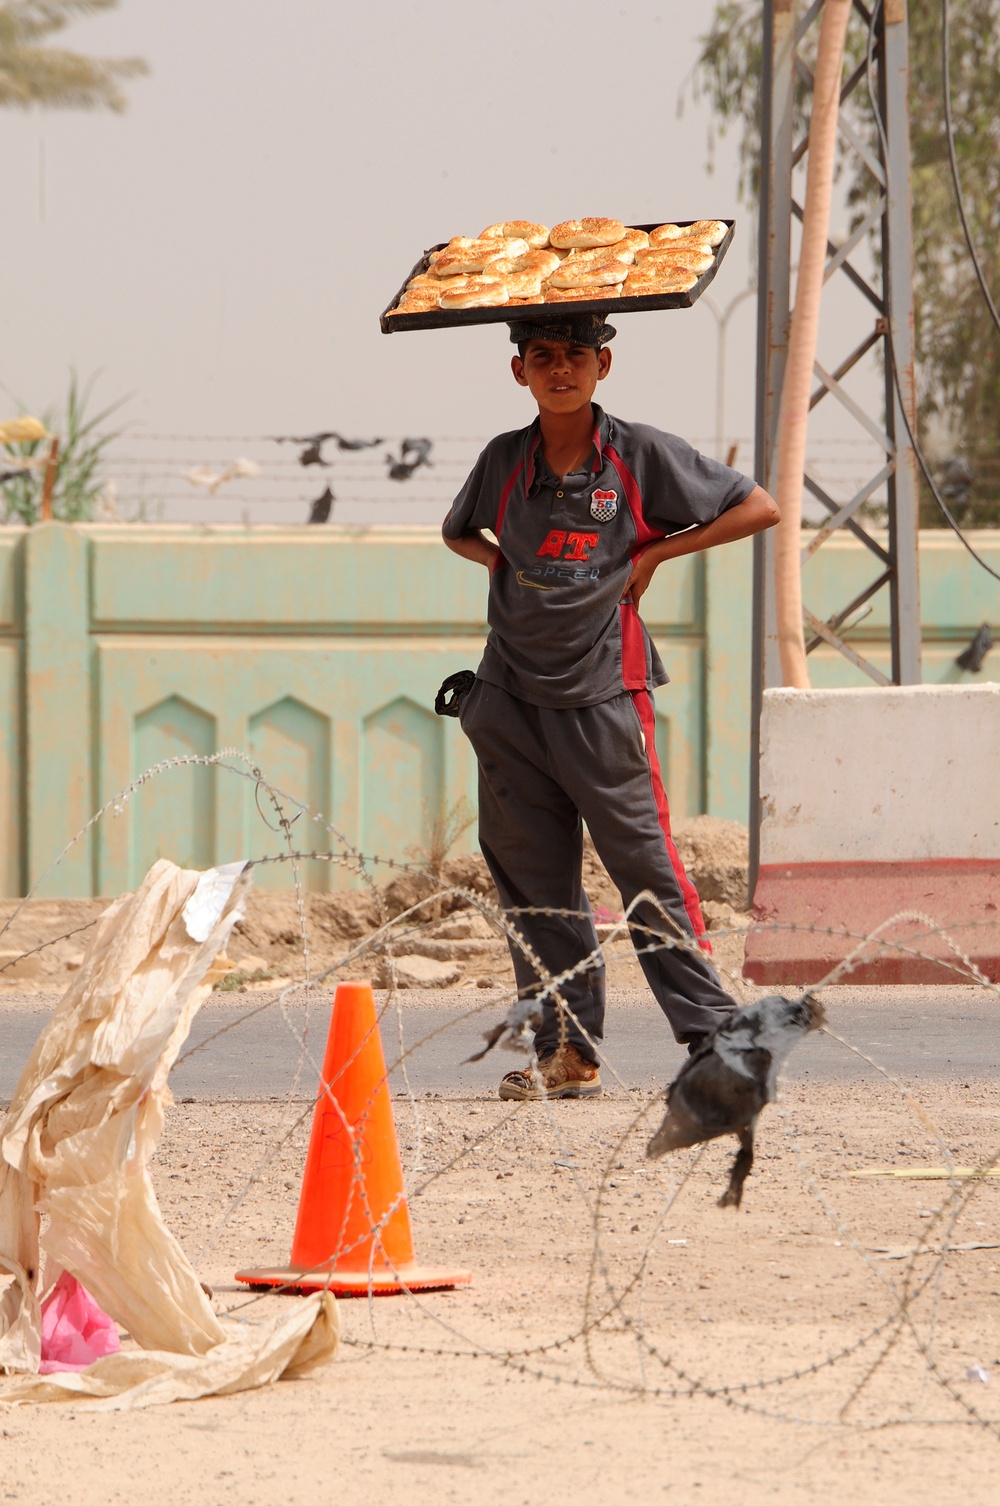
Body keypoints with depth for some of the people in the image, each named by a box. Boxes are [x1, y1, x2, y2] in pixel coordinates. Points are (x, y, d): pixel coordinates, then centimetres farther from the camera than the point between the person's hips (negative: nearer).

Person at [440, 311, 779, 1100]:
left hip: (603, 692, -4)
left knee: (645, 867, -7)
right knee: (534, 878, 4)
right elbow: (458, 529, 28)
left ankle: (715, 1034, -3)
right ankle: (569, 1051, 9)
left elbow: (759, 508, 0)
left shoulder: (642, 455, -3)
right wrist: (498, 561, 7)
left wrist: (654, 553, -5)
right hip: (512, 699, 4)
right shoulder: (504, 461, 7)